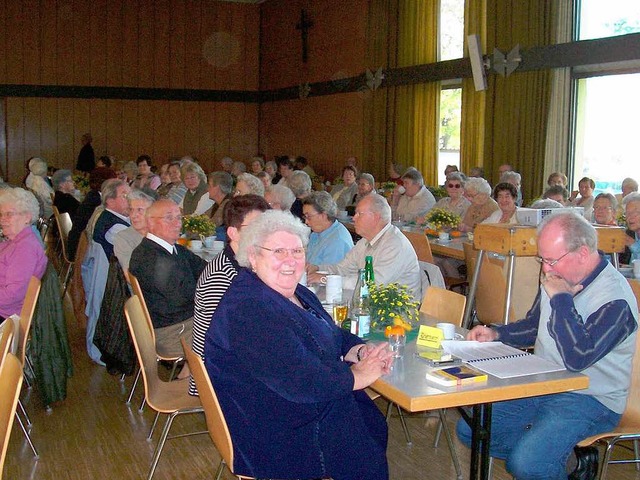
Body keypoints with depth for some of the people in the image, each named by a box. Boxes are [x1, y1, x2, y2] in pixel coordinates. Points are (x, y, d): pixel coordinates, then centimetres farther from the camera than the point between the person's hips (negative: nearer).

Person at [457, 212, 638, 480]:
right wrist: (496, 334, 3)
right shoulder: (557, 277, 5)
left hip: (589, 399, -9)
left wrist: (560, 298, -25)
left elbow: (577, 358, -32)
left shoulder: (615, 298, -20)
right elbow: (533, 326, 21)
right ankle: (566, 457, 5)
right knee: (469, 428, 0)